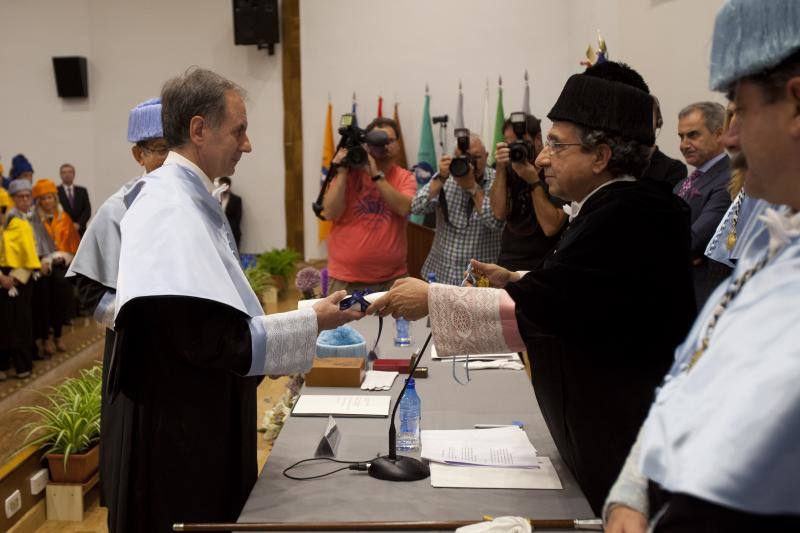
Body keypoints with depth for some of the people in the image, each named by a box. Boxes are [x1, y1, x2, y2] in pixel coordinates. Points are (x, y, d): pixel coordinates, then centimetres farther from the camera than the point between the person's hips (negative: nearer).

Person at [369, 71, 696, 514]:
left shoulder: (627, 217, -23)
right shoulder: (614, 208, 9)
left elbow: (541, 307, -26)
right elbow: (569, 294, 20)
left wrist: (431, 299, -21)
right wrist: (516, 282, 6)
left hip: (623, 441, -10)